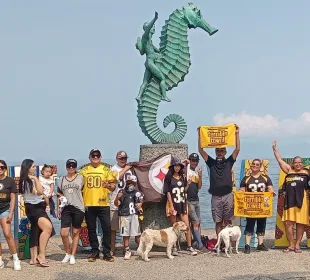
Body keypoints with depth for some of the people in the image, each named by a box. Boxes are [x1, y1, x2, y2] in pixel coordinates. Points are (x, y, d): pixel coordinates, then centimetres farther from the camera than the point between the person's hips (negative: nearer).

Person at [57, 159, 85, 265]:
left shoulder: (80, 178, 4)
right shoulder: (62, 179, 12)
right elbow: (60, 194, 17)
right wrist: (58, 207, 9)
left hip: (78, 208, -2)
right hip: (66, 208, 2)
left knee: (75, 232, 5)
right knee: (63, 233, -6)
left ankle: (73, 255, 16)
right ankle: (68, 253, 16)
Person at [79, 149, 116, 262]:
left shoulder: (106, 170, 5)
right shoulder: (83, 170, 8)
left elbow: (113, 187, 4)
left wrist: (109, 185, -18)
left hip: (103, 204, -1)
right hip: (88, 205, 1)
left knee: (107, 228, -1)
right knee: (91, 229, 8)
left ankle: (107, 252, 8)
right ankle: (94, 252, 19)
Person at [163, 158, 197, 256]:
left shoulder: (183, 177, 8)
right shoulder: (169, 178, -4)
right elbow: (168, 192, -7)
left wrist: (188, 184, -4)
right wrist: (171, 206, -13)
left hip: (182, 204, 3)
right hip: (173, 204, -3)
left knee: (187, 226, -2)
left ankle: (190, 247, 5)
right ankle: (174, 248, 12)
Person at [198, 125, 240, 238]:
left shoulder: (229, 162, 8)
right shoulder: (211, 162, 9)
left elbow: (237, 149, -1)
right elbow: (200, 150, 3)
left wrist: (237, 133, -6)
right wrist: (199, 135, -3)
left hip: (228, 195, -1)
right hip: (216, 196, 1)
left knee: (228, 221, 2)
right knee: (218, 222, 5)